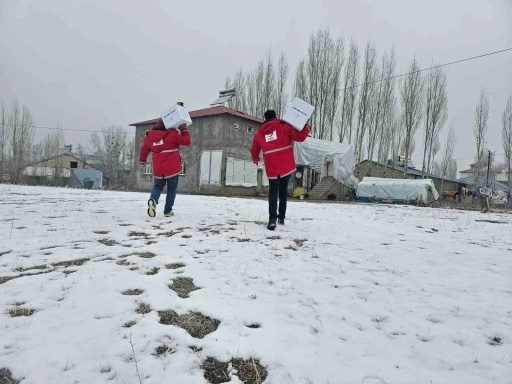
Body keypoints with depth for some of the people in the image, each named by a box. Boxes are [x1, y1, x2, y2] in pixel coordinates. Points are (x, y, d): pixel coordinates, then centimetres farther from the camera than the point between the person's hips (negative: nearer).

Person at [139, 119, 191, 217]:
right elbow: (186, 141, -8)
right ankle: (167, 211, 11)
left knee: (157, 187, 18)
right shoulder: (172, 133, -8)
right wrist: (184, 130, 8)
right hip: (172, 168, -3)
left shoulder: (150, 136, 7)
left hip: (158, 169, 3)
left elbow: (144, 149, 20)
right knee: (171, 189, 10)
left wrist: (142, 160, 37)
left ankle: (152, 200, -13)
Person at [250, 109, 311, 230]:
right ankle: (281, 217, 19)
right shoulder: (285, 126, 2)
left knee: (273, 192, 6)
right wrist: (307, 127, 14)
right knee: (283, 191, 13)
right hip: (287, 166, -1)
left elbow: (254, 151, 24)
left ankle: (272, 218, -10)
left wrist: (256, 159, 45)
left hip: (272, 168, 1)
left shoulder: (259, 134, 12)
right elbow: (300, 137, -4)